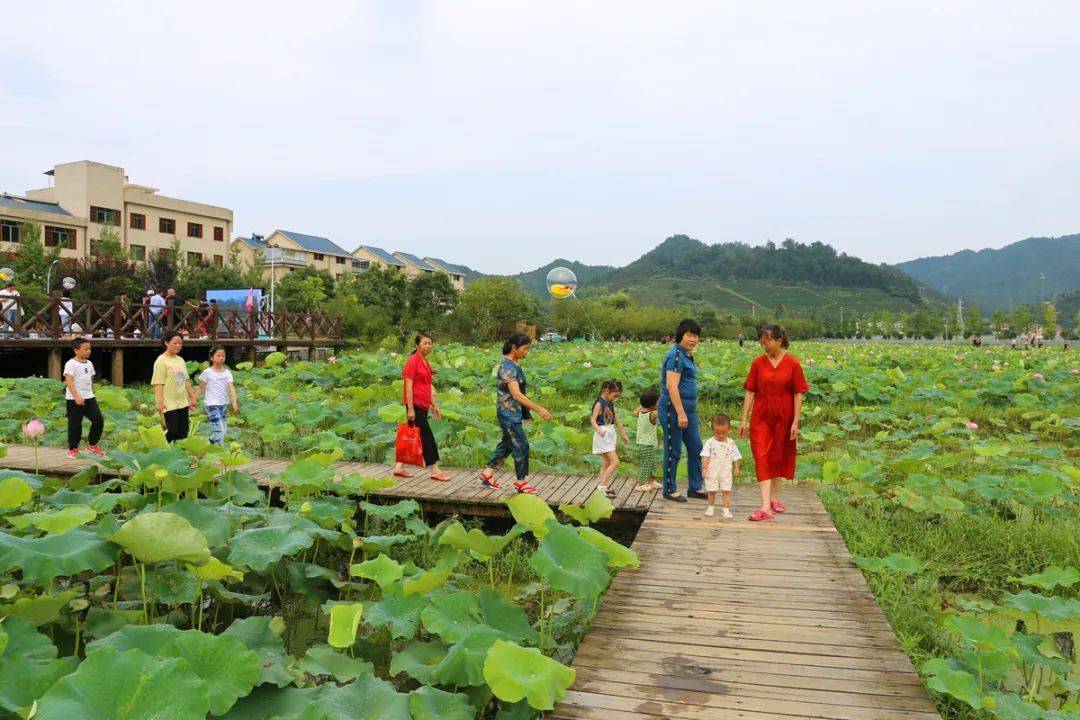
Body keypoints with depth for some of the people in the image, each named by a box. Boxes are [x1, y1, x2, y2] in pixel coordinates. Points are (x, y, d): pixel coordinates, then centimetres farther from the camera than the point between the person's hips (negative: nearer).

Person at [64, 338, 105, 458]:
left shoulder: (89, 364, 12)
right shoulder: (71, 364, -11)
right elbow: (68, 382, -20)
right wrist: (76, 397, -28)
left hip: (89, 397, 7)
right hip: (74, 399, -7)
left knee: (98, 420, 1)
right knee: (75, 424, 1)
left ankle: (93, 445, 15)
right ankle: (73, 449, 16)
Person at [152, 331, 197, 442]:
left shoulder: (181, 360, 13)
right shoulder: (161, 361, -8)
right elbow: (158, 384, -14)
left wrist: (192, 397, 16)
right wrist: (160, 402, -20)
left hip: (182, 403, 7)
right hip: (169, 404, -7)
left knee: (183, 432, 7)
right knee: (172, 431, -8)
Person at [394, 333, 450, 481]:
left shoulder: (426, 362, 16)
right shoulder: (413, 361, -11)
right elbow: (408, 386, -15)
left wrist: (435, 406, 19)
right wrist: (410, 408, -19)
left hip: (423, 405, 9)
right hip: (416, 405, -9)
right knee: (427, 437, -5)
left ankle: (399, 468, 19)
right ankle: (435, 470, 0)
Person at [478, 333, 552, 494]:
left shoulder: (515, 364, 10)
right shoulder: (507, 367, -20)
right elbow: (516, 395, -27)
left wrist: (524, 413, 19)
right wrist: (538, 408, -28)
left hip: (514, 413, 10)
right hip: (508, 413, -10)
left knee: (507, 444, 17)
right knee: (521, 445, -5)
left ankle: (487, 473, 27)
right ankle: (521, 482, 5)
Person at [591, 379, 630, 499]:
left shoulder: (611, 404, 12)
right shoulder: (599, 404, -13)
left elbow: (617, 421, 20)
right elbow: (593, 420, -19)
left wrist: (624, 434, 25)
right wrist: (599, 430, -37)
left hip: (610, 435, 9)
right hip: (603, 436, -9)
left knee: (606, 464, 10)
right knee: (615, 462, -15)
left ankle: (602, 487, 14)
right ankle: (602, 486, -14)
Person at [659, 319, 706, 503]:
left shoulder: (687, 355, 15)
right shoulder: (676, 355, -15)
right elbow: (672, 386, -22)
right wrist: (680, 413, -23)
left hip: (688, 408, 10)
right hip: (673, 409, -10)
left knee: (696, 448, 13)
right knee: (673, 451, 1)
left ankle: (695, 487, 24)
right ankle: (669, 490, 13)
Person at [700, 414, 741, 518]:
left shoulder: (731, 443, 1)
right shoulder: (710, 442, -4)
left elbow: (736, 457, 8)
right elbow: (705, 456, -5)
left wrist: (736, 468, 6)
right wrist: (704, 468, -10)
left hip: (726, 471, 1)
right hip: (712, 471, 0)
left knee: (726, 491, -1)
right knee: (711, 491, 10)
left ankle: (726, 509, 5)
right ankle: (710, 507, 28)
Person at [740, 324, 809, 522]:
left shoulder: (793, 364, -6)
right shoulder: (758, 363, 0)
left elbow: (798, 395, -4)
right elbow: (750, 392, 2)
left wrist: (795, 422, -8)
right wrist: (744, 420, -1)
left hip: (783, 418, 0)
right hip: (761, 417, 1)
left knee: (779, 457, 13)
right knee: (762, 457, -8)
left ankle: (774, 498, 31)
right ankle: (765, 507, -12)